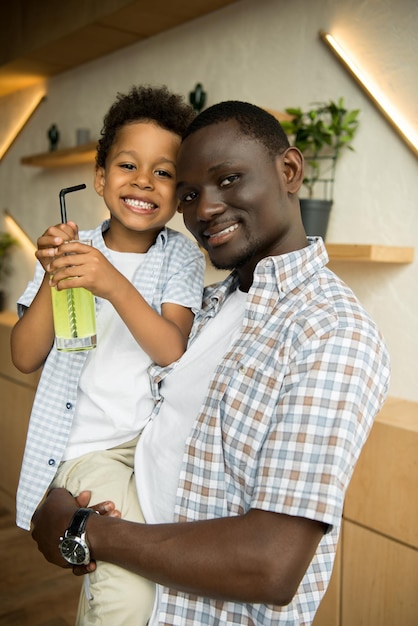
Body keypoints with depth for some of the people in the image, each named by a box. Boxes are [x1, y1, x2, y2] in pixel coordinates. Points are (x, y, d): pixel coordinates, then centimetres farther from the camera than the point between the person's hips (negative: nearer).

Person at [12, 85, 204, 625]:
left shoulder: (180, 257, 0)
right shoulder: (71, 248, 1)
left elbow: (175, 352, -14)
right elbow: (25, 357, -3)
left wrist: (114, 285, -27)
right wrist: (52, 280, -18)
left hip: (160, 435, 2)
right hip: (88, 444, -2)